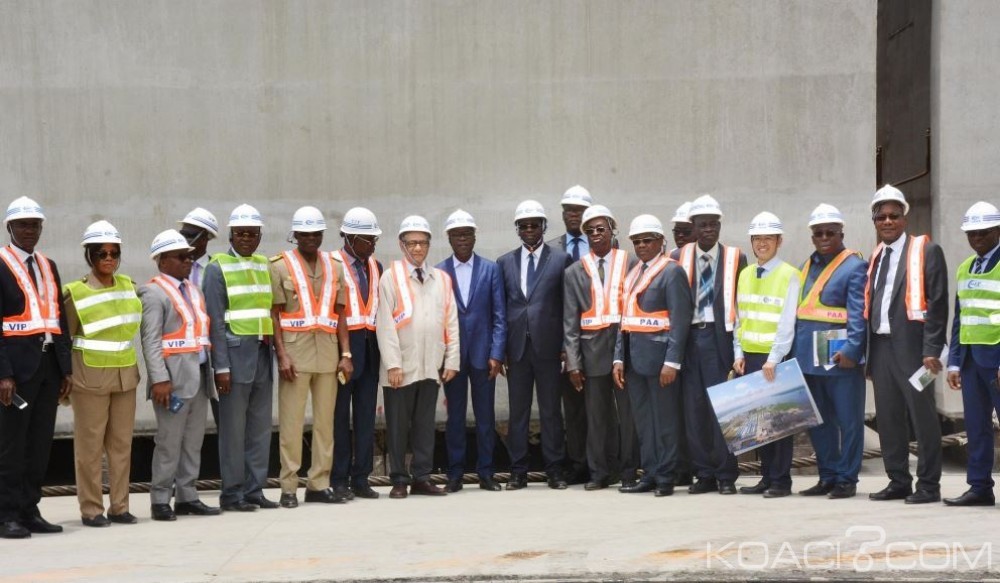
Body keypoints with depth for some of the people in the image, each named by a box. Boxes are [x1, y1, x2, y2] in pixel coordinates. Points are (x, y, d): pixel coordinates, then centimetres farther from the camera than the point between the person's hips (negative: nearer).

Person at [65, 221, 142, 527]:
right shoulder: (76, 293, -6)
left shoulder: (129, 287, 7)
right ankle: (91, 509, 6)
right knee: (90, 445, -1)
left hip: (126, 376, 4)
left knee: (122, 444, 7)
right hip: (91, 378, -4)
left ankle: (119, 506, 13)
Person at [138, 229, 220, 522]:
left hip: (199, 377, 8)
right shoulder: (154, 292, -6)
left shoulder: (193, 290, 18)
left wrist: (210, 372, 13)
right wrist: (159, 379, -20)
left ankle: (186, 497, 16)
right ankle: (160, 500, 2)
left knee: (193, 442, 10)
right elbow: (151, 341, -13)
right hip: (174, 380, -8)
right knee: (169, 442, -5)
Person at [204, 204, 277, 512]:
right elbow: (216, 321, -8)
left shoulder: (264, 265, 15)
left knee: (260, 426, 8)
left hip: (262, 353, 6)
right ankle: (232, 494, 5)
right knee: (233, 428, -2)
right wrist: (221, 366, -13)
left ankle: (254, 490, 16)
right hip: (235, 352, -6)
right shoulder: (218, 268, -3)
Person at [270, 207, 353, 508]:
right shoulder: (280, 266, 2)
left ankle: (319, 484, 12)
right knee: (291, 421, -4)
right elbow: (275, 313, -2)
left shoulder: (334, 267, 14)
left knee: (325, 420, 5)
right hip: (295, 351, -4)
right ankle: (289, 487, 1)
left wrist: (345, 354, 6)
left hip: (328, 353, 4)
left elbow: (340, 313, 14)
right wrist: (282, 355, -10)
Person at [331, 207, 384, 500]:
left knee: (366, 414, 6)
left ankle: (360, 478, 12)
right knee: (340, 414, 0)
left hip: (370, 346, 6)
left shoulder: (375, 266, 15)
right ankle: (339, 479, 5)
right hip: (341, 344, -6)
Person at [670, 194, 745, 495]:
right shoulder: (678, 258, 8)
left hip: (720, 337, -2)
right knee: (693, 407, 4)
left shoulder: (736, 258, 4)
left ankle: (726, 475, 6)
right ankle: (704, 474, 12)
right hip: (689, 337, 2)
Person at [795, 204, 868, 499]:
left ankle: (846, 479, 7)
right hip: (808, 358, 7)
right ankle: (827, 476, 22)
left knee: (848, 420, 0)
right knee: (817, 421, 12)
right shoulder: (807, 266, 17)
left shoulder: (854, 266, -5)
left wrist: (851, 349, -23)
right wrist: (795, 350, 12)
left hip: (840, 357, -7)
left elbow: (858, 313, -14)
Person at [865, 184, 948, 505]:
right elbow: (869, 305, 15)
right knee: (888, 418, 9)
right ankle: (898, 481, 17)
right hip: (880, 346, 6)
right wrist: (868, 353, 10)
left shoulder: (926, 251, -2)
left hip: (911, 346, -6)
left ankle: (929, 485, 4)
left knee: (922, 416, -2)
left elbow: (937, 303, -9)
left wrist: (931, 349, -16)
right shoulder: (876, 257, 17)